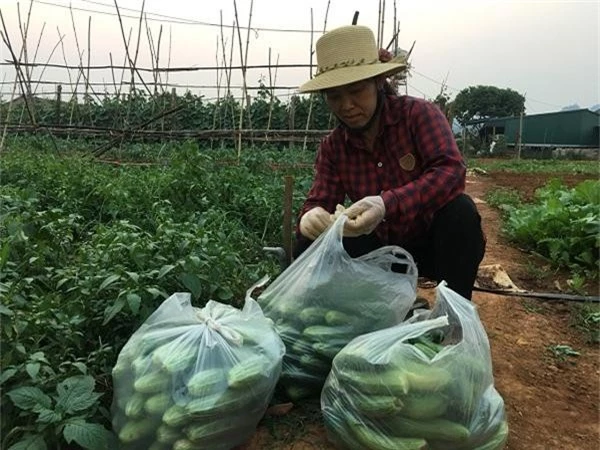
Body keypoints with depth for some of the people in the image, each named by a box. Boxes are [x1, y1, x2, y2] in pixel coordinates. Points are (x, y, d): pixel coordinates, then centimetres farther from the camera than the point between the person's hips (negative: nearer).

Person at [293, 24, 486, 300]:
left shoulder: (419, 114, -15)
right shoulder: (332, 147, -4)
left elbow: (451, 170, -30)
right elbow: (318, 201, -11)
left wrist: (387, 204, -46)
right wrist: (310, 217, -38)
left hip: (434, 241, -2)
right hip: (383, 247, 3)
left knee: (460, 210, -34)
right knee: (308, 249, -16)